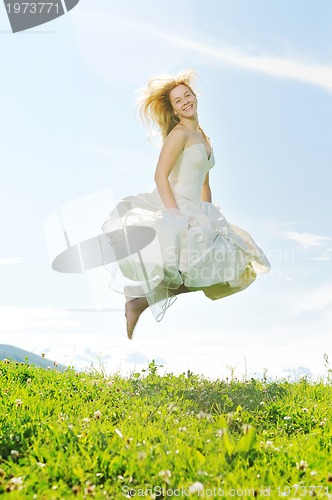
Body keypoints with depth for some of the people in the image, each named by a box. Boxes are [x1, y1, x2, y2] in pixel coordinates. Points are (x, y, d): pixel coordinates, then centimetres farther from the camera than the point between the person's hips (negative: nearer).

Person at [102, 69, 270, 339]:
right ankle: (139, 301, -10)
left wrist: (211, 220, 16)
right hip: (174, 207, -9)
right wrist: (176, 216, -24)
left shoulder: (204, 139, 19)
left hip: (195, 212, 9)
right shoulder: (179, 133, -7)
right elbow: (160, 176, -16)